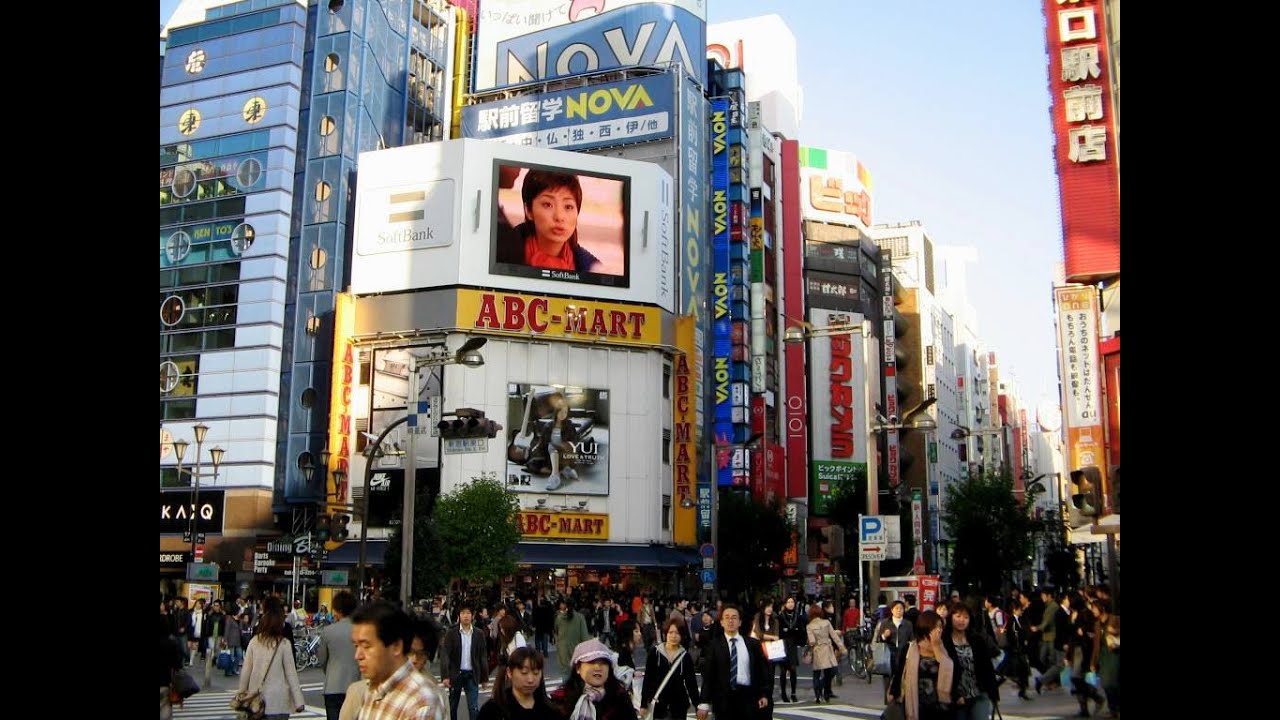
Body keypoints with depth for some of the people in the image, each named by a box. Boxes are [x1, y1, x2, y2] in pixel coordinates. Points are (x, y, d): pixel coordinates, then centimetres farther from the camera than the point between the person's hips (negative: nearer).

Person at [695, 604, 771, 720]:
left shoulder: (753, 643, 8)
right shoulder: (714, 645, 2)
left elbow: (762, 670, 10)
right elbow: (708, 675, -1)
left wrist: (764, 694, 1)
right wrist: (704, 703, -7)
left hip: (748, 697, 1)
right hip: (724, 699, -1)